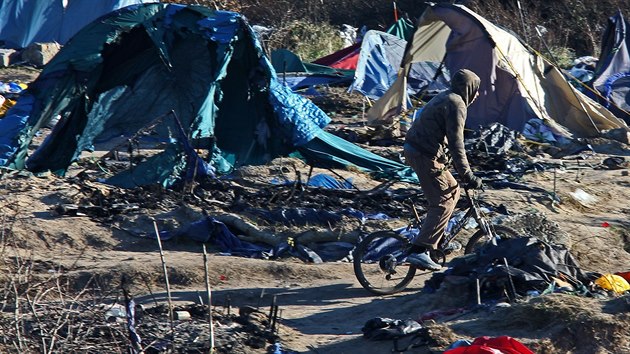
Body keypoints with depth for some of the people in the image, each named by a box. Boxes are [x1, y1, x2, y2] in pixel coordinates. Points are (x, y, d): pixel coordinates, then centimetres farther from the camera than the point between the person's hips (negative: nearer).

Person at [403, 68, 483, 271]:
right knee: (442, 203, -9)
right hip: (425, 156, -10)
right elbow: (456, 142, -20)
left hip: (414, 149, 10)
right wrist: (467, 175, -20)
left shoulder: (446, 98, 20)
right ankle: (419, 251, -15)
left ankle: (434, 239, 20)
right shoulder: (456, 104, -13)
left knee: (452, 190, 19)